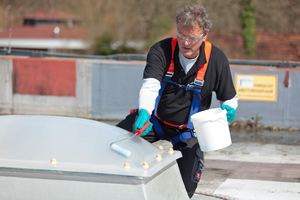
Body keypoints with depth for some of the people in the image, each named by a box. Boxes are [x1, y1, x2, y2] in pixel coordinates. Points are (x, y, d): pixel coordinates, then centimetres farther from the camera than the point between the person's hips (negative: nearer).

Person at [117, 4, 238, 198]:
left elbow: (230, 97, 1)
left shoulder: (217, 60, -12)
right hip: (155, 119, 0)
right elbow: (150, 86, -30)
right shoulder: (161, 51, -16)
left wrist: (228, 109, -23)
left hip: (188, 130, 0)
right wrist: (144, 111, -50)